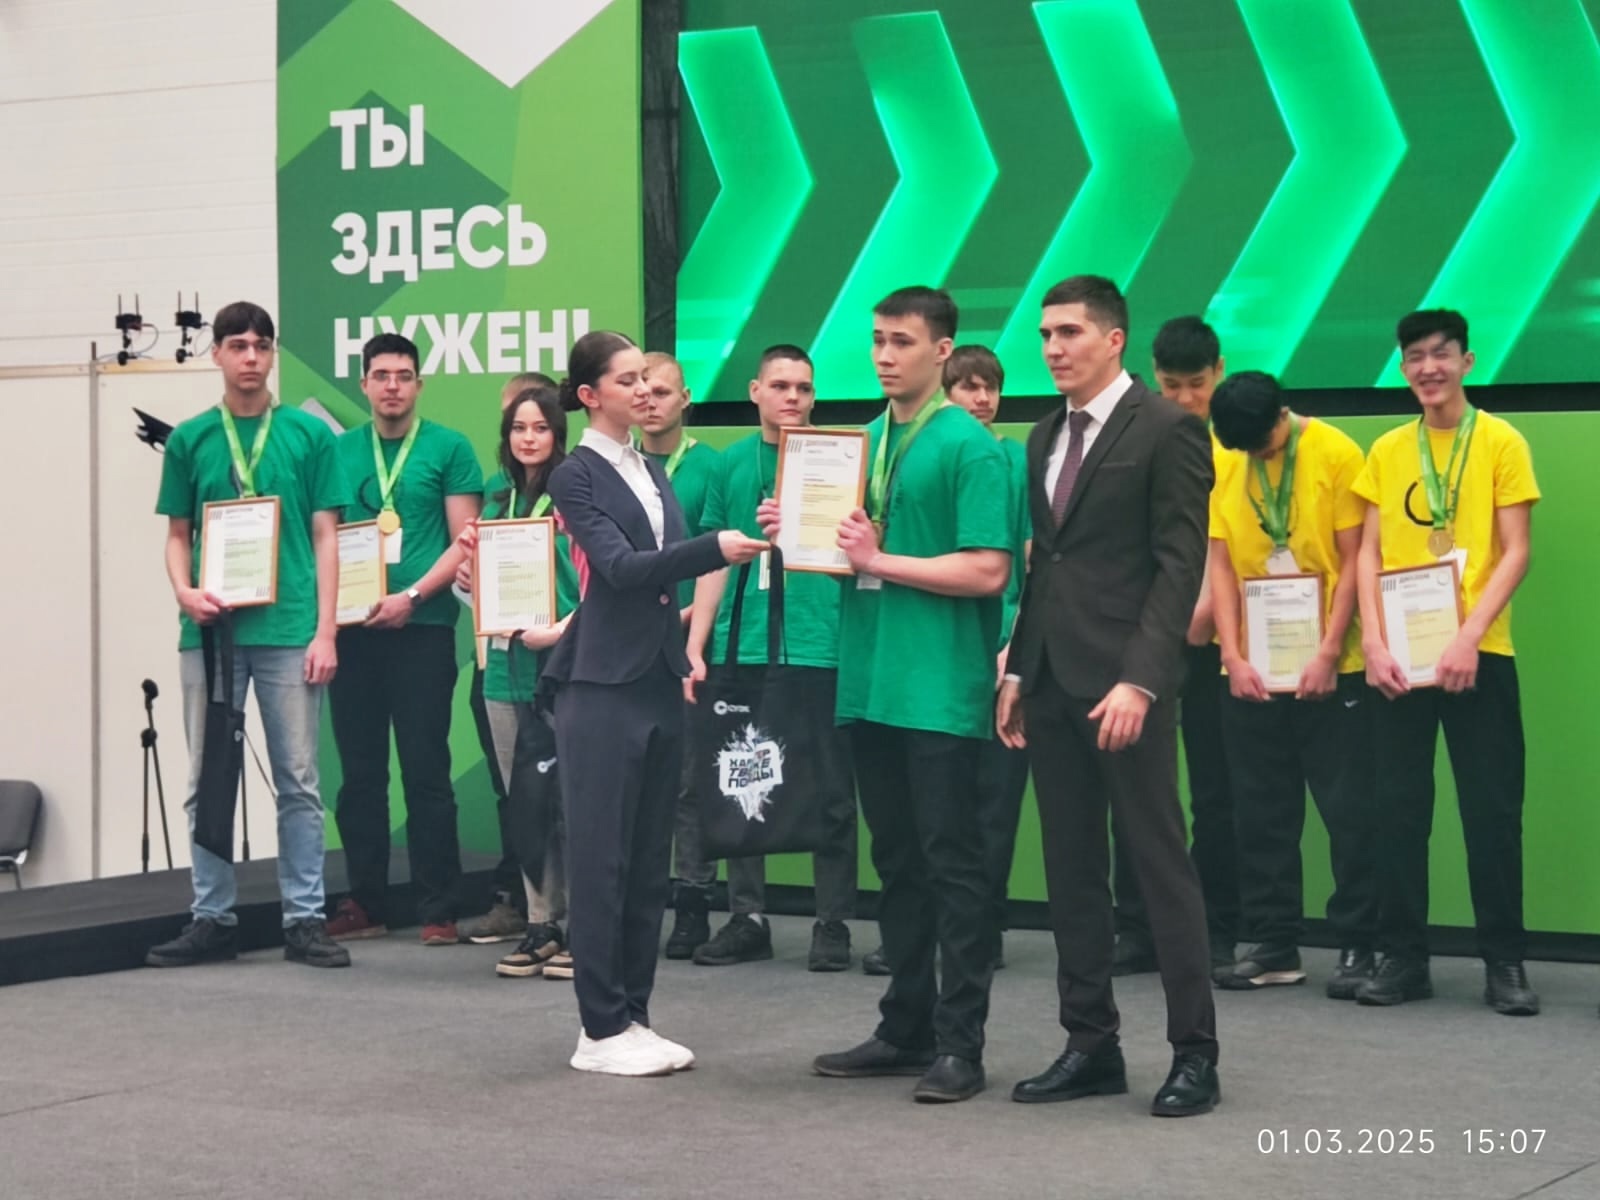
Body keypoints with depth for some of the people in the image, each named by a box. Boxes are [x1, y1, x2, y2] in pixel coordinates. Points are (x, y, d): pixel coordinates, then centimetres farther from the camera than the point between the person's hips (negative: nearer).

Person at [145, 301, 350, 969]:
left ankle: (304, 920, 8)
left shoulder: (308, 435, 4)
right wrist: (184, 591, -9)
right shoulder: (190, 440, 8)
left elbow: (326, 538, 3)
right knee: (207, 780, 5)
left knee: (299, 782, 2)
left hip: (288, 632, -1)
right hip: (210, 632, 2)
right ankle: (213, 920, 13)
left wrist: (325, 632, -4)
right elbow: (178, 536, 12)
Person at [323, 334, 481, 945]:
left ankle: (438, 909, 4)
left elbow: (464, 542, -3)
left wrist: (411, 597, -14)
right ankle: (365, 903, 15)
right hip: (352, 630, 3)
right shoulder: (340, 451, 11)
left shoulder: (448, 448, 2)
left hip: (422, 628, -3)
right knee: (359, 770, 7)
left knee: (425, 769, -2)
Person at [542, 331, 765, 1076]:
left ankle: (632, 1016, 15)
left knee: (649, 860, 9)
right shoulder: (575, 476, -7)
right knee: (600, 857, -3)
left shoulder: (652, 472, 15)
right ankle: (601, 1030, 1)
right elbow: (619, 566, -19)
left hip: (659, 681, 7)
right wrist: (714, 548, -29)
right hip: (604, 685, -7)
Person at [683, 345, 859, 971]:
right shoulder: (731, 463, 11)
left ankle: (832, 923, 9)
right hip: (740, 650, 4)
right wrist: (696, 645, 7)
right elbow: (714, 561, 13)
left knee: (829, 789, 1)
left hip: (817, 648, -3)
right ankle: (746, 918, 18)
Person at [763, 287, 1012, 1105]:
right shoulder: (865, 441, 13)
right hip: (870, 680, 7)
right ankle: (906, 1029, 21)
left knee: (951, 863, -2)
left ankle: (959, 1044, 3)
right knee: (896, 860, 13)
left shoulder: (969, 447, -8)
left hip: (941, 690, -7)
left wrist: (880, 560, -15)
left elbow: (988, 570, -15)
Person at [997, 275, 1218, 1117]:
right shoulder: (1045, 437, 16)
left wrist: (1141, 680, -20)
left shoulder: (1166, 429, -6)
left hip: (1123, 682, -7)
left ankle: (1194, 1052, 4)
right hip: (1053, 683, 7)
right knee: (1071, 869, 9)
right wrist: (1018, 670, 12)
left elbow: (1181, 565, -12)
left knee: (1160, 863, -2)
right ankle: (1090, 1044, 16)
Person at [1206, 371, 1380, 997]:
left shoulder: (1336, 454, -7)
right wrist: (1233, 655, -6)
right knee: (1261, 814, 9)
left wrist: (1329, 653, -13)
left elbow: (1352, 562, -7)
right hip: (1250, 670, 4)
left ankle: (1357, 945, 10)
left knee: (1348, 811, 2)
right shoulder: (1221, 463, 3)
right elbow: (1220, 565, 3)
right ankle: (1271, 945, 17)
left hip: (1329, 669, -3)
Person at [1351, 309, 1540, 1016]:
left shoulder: (1501, 442, 0)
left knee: (1491, 811, -1)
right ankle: (1403, 957, 12)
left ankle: (1504, 962, 7)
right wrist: (1372, 640, -6)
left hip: (1477, 653, -3)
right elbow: (1369, 554, 8)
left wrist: (1470, 637, -16)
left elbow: (1514, 552, -5)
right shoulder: (1386, 452, 9)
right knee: (1399, 808, 4)